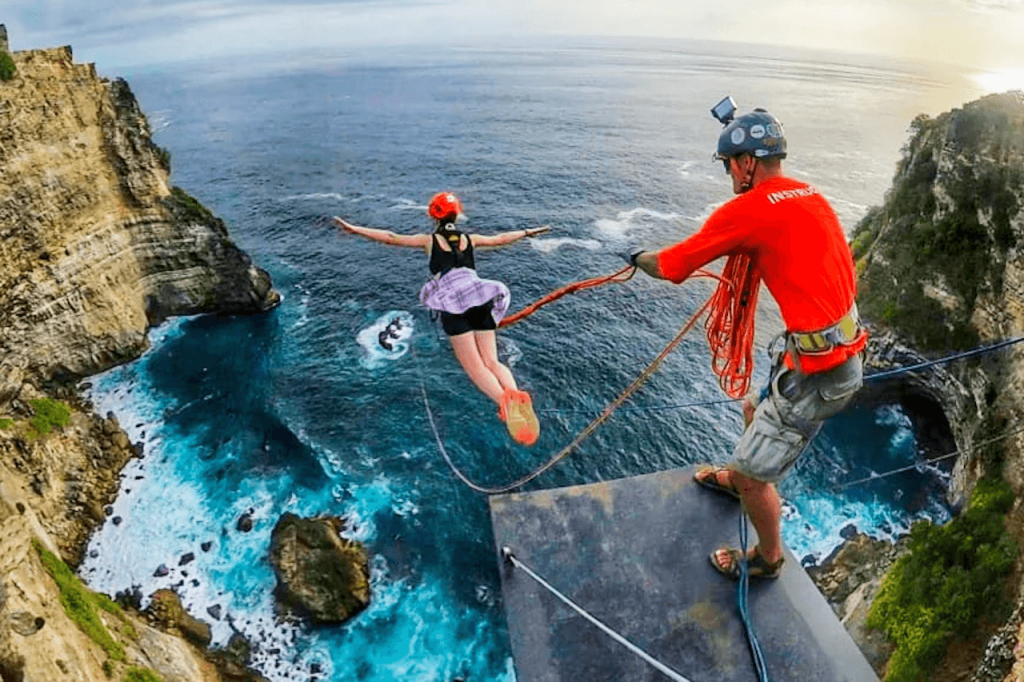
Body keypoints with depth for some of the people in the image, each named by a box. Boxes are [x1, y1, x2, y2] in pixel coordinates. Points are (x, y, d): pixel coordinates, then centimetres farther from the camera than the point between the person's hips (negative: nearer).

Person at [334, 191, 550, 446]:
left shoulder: (429, 240, 14)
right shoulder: (470, 239, 23)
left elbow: (392, 238, 12)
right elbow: (500, 239, 36)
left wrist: (354, 229, 18)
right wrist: (527, 232, 52)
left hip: (453, 304, -3)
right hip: (482, 299, 3)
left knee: (475, 367, -5)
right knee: (492, 361, 2)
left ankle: (503, 399, -34)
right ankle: (517, 396, -26)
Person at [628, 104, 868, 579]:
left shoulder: (749, 209, -18)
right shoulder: (810, 196, 8)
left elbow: (672, 266, -11)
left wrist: (638, 259, 8)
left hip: (816, 372, -9)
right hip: (844, 355, 10)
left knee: (753, 474, 5)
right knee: (755, 409, 31)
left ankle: (768, 559, 30)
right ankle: (739, 478, 57)